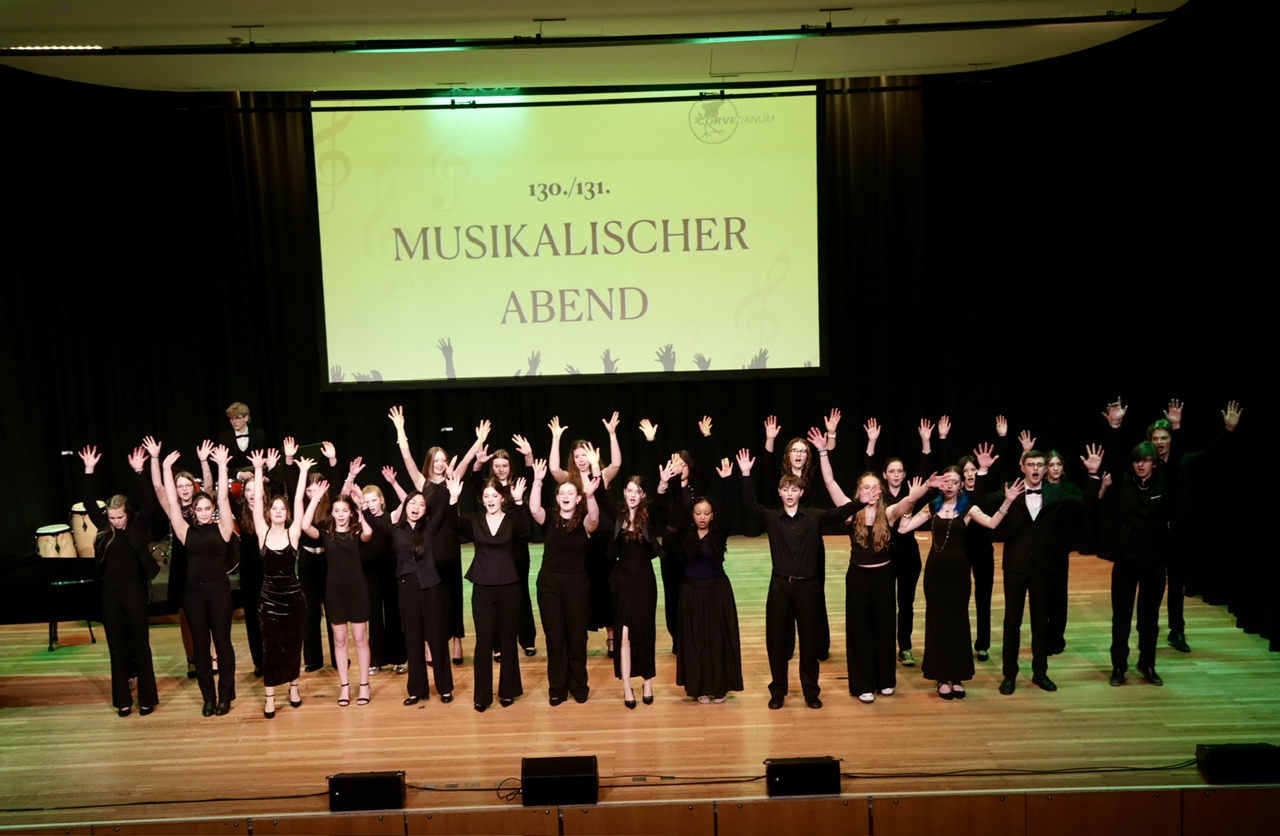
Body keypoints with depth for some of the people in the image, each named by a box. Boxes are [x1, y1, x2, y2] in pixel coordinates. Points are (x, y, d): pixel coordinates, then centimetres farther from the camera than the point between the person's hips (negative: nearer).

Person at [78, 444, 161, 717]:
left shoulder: (138, 526, -7)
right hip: (110, 593, 3)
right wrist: (89, 471, -10)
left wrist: (139, 472, -26)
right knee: (117, 647, 10)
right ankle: (123, 700, 19)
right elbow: (88, 502, -1)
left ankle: (147, 699, 14)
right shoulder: (104, 527, 2)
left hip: (135, 592, -3)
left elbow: (150, 503, -20)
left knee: (141, 645, 5)